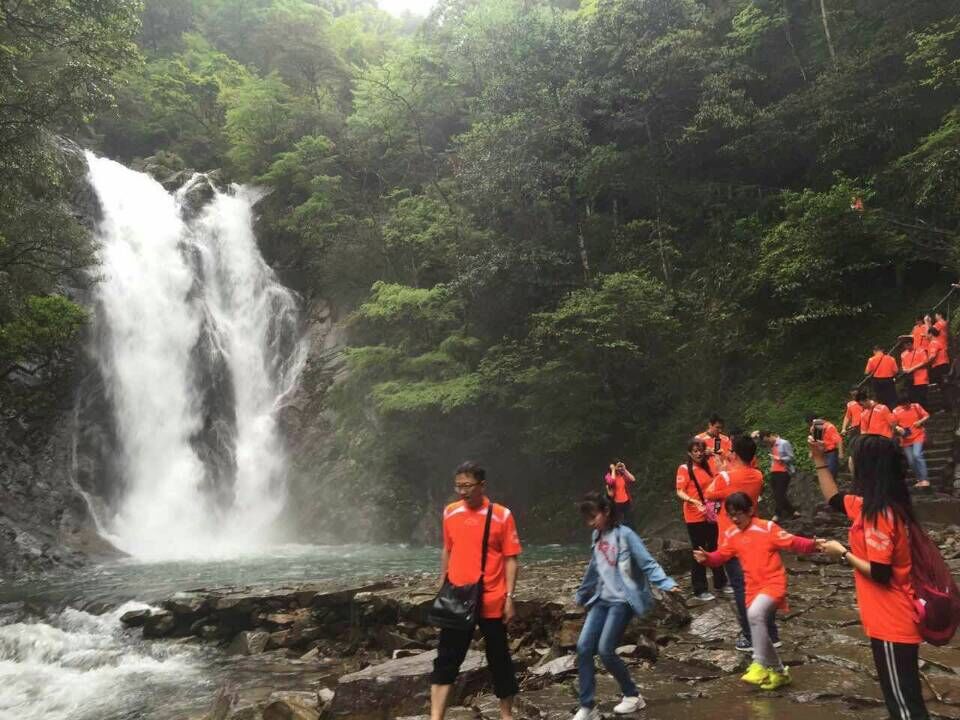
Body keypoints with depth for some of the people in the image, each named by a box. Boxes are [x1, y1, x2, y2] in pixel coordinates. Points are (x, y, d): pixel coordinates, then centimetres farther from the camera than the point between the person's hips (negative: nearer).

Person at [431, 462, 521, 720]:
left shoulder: (502, 515, -10)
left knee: (499, 659, 12)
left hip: (492, 602, -3)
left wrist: (509, 597, -9)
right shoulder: (450, 512, 2)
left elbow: (510, 559, -6)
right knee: (446, 660, 4)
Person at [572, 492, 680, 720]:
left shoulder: (625, 534, -12)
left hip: (622, 600, -7)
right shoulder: (597, 537, 10)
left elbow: (647, 563, -16)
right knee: (583, 648, -2)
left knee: (605, 650, -10)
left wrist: (667, 583, -30)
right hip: (601, 600, 7)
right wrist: (582, 595, 31)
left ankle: (633, 696, 15)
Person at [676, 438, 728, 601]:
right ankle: (699, 590, 11)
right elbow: (680, 492, -18)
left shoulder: (707, 467, 9)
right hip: (695, 517, -6)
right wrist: (693, 501, -33)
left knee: (715, 549, 16)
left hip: (710, 514, 6)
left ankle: (720, 583, 31)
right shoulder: (684, 469, -11)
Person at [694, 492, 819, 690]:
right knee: (758, 628, 11)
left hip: (774, 583, -7)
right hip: (753, 587, 7)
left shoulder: (767, 527, -11)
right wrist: (706, 558, -15)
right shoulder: (731, 534, 6)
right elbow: (721, 556, 6)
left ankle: (759, 664, -17)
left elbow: (791, 542, -14)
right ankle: (778, 671, 32)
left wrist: (813, 545, -31)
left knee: (755, 614, -31)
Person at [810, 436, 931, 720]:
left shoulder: (879, 515, -26)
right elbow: (834, 499, 18)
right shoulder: (875, 505, 3)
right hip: (889, 618, 9)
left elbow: (880, 574, -25)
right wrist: (819, 460, 13)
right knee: (900, 696, 22)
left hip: (892, 622, -9)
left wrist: (843, 553, -13)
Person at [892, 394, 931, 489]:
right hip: (906, 439, 3)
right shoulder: (896, 411, -3)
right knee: (911, 461, 5)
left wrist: (920, 421, -14)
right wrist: (898, 428, -17)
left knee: (917, 455, -21)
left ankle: (924, 479, -15)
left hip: (918, 436, -3)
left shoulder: (916, 407, -4)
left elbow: (927, 416, 4)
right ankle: (919, 480, 20)